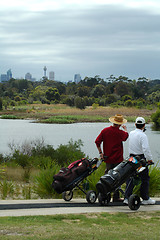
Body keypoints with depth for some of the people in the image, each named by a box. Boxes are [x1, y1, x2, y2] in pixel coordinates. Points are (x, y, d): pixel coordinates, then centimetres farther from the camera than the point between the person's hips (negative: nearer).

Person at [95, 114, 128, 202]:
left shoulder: (105, 130, -2)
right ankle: (116, 197, 5)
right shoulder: (120, 133, -12)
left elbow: (97, 142, -2)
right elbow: (126, 136, 11)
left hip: (107, 158, 4)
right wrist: (125, 129, 31)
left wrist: (100, 152, 7)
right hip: (118, 159, -4)